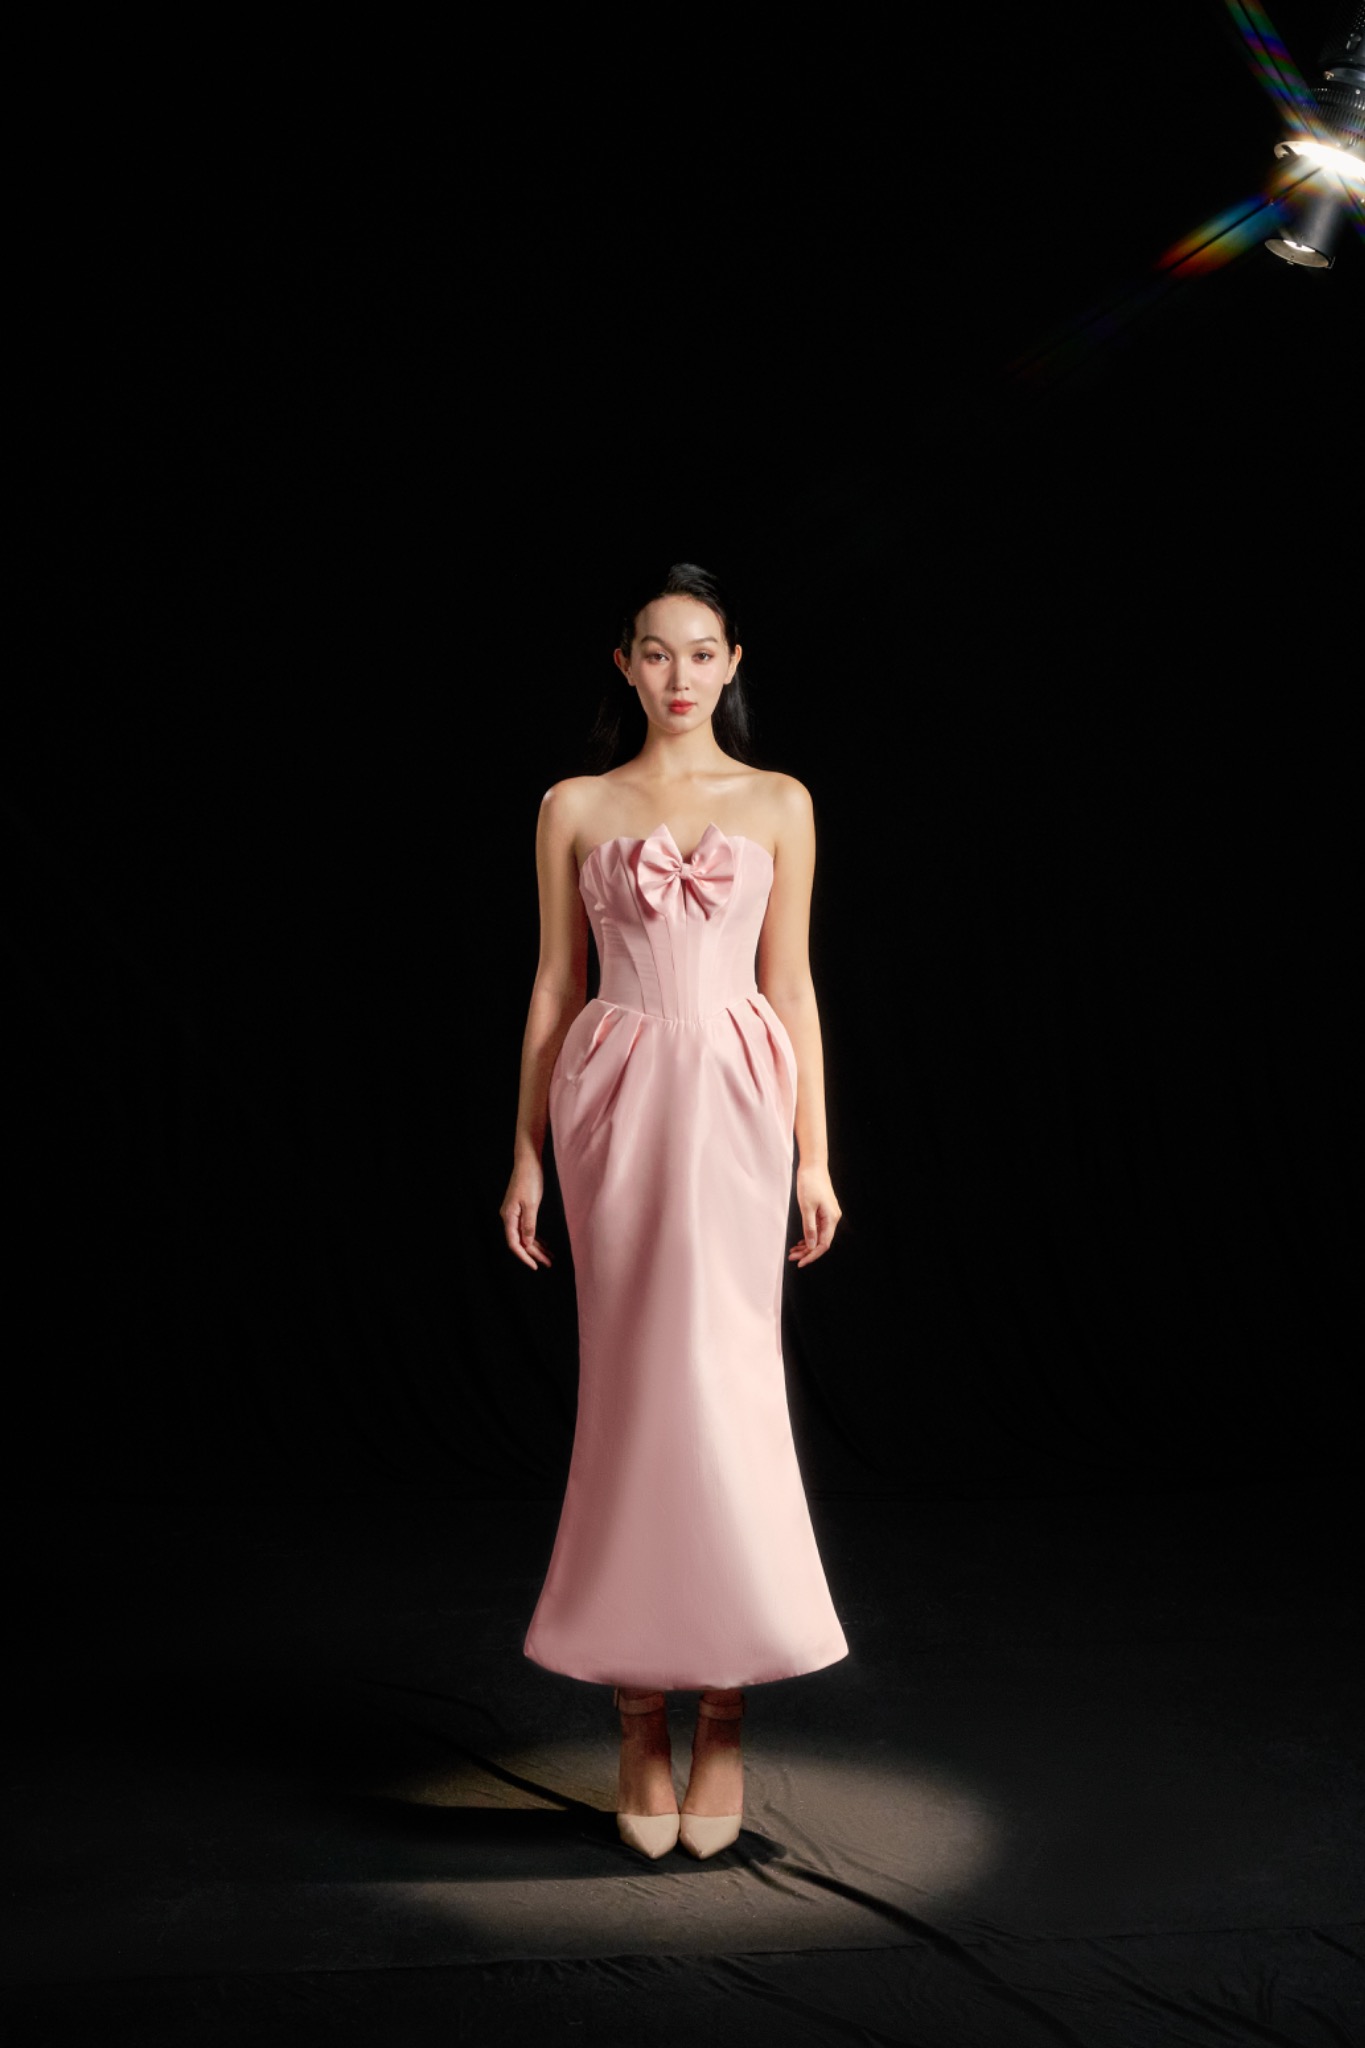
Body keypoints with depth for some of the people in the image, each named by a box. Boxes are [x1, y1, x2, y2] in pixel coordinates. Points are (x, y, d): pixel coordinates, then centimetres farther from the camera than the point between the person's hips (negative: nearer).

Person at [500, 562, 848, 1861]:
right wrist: (528, 1152, 5)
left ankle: (722, 1710, 9)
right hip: (618, 1099, 0)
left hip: (734, 1101, 0)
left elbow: (790, 983, 7)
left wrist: (814, 1155, 3)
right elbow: (554, 986, 9)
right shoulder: (574, 809, 8)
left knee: (726, 1384, -4)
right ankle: (641, 1712, 12)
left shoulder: (778, 804, 9)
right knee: (631, 1388, 2)